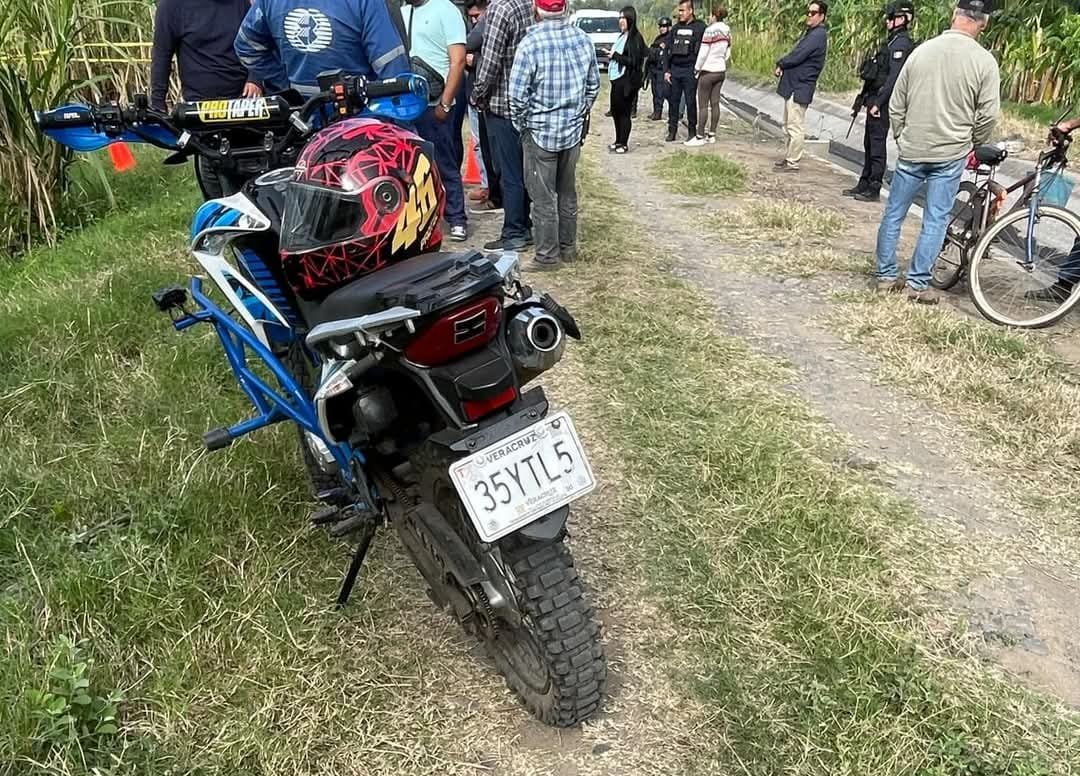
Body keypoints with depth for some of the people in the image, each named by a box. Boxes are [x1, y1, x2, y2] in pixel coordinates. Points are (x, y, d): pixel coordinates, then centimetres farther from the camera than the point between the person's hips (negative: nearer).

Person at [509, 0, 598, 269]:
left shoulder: (531, 44, -17)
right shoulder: (583, 40, 0)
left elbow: (518, 95, -15)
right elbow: (593, 86, 8)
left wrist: (521, 125, 1)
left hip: (540, 132, -5)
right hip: (574, 130, 5)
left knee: (544, 197, 4)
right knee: (568, 192, 16)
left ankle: (547, 254, 9)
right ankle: (568, 247, 26)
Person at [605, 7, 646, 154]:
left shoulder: (635, 37, -11)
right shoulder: (622, 36, 13)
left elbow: (634, 61, -16)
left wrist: (615, 55, -13)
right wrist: (611, 53, 5)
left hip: (627, 81, -8)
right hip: (617, 78, 8)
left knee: (624, 112, -1)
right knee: (615, 111, 12)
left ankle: (624, 144, 8)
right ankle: (618, 141, 23)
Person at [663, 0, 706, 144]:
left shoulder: (700, 27, -1)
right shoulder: (675, 28, 13)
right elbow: (667, 50, 13)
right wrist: (666, 70, 4)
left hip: (690, 71, -4)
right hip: (674, 71, 4)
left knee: (690, 102, 1)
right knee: (673, 101, 5)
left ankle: (692, 131, 10)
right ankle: (672, 131, 13)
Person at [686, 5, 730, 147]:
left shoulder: (710, 30, -15)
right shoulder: (727, 31, 7)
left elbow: (703, 53, -14)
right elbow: (727, 53, 13)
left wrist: (697, 69, -3)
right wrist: (722, 64, 19)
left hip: (708, 71, -7)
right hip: (721, 71, 7)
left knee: (703, 105, -4)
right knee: (715, 103, 8)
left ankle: (700, 137, -3)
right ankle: (711, 135, 12)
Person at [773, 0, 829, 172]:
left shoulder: (818, 35, -14)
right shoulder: (811, 32, 18)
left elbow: (797, 56, -21)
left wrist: (780, 63, -3)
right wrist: (783, 66, -1)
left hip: (800, 88, -11)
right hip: (793, 85, 11)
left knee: (795, 127, -7)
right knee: (788, 125, 16)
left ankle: (792, 163, -4)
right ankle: (788, 157, 25)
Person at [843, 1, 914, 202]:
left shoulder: (901, 44, -13)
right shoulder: (893, 41, 16)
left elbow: (894, 77, -21)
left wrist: (878, 103, -23)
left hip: (882, 102, -10)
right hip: (875, 98, 10)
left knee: (877, 144, -5)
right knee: (869, 144, 14)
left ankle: (874, 189, 0)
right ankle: (864, 184, 22)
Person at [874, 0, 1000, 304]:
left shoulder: (922, 51, -1)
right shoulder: (984, 61, -8)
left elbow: (896, 105, 3)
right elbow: (988, 115, -7)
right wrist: (971, 143, 11)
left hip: (911, 151, 2)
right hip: (951, 155, -1)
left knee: (893, 214, 12)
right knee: (935, 220, 5)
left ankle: (885, 276, 17)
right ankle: (918, 283, 8)